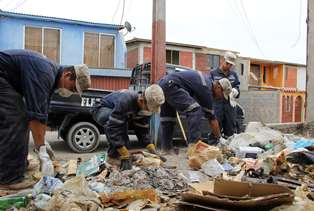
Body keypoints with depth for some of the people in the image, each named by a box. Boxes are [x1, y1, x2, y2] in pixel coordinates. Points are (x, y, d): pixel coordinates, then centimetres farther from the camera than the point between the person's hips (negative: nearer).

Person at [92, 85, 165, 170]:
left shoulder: (145, 107, -17)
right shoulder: (125, 100, -42)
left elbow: (142, 129, -9)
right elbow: (113, 127, -43)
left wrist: (152, 149, -22)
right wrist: (125, 156, -44)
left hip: (118, 112, 7)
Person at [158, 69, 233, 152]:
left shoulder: (207, 81, 18)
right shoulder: (206, 89, -8)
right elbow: (211, 117, -3)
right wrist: (219, 138, 5)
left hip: (162, 83, 11)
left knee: (167, 117, 18)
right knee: (195, 110, -14)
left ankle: (166, 147, 24)